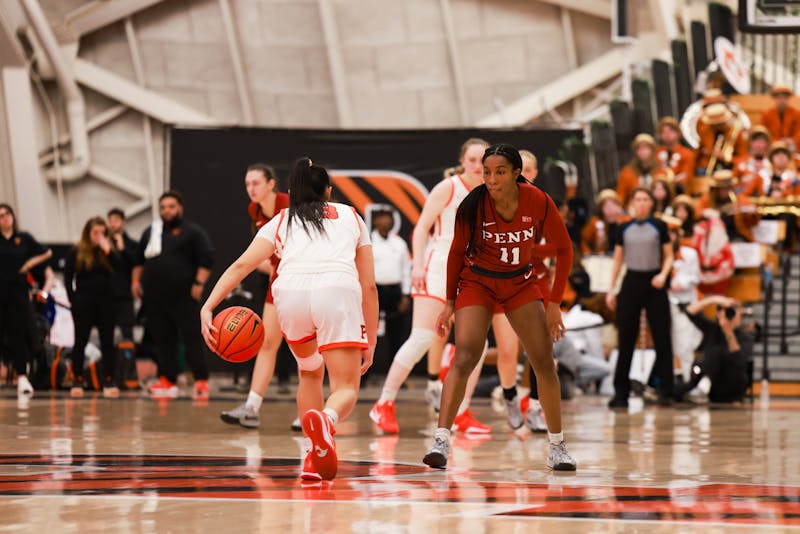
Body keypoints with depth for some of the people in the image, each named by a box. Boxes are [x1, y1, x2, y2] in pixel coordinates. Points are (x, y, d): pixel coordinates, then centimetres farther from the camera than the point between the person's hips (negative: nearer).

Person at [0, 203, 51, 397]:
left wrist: (31, 262, 2)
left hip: (18, 290, 0)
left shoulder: (24, 239, 6)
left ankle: (22, 376, 1)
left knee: (19, 334, -1)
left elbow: (46, 253, 14)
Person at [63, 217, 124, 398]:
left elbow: (120, 266, -9)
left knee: (108, 342, 1)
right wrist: (73, 300, -4)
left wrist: (108, 250, -17)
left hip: (105, 301, 2)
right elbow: (68, 278, 2)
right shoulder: (76, 253, 1)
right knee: (80, 341, 3)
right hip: (84, 302, -2)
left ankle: (109, 381, 3)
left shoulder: (110, 251, 7)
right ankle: (77, 381, 9)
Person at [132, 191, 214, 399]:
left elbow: (206, 259, -6)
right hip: (154, 296, 6)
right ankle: (167, 380, 10)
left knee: (192, 337, -9)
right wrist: (135, 280, 16)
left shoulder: (193, 232, 2)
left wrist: (199, 283, -15)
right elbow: (139, 260, 28)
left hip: (182, 295, -6)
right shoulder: (150, 232, 19)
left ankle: (201, 380, -10)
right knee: (162, 339, 6)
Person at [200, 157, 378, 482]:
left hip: (291, 294, 2)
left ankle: (314, 456, 20)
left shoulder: (282, 221, 29)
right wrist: (371, 342, 32)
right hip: (338, 291, -2)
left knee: (310, 373, 28)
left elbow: (242, 265, 12)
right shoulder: (351, 216, 31)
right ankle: (325, 420, -39)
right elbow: (369, 285, 27)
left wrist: (208, 308, 4)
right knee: (346, 389, -5)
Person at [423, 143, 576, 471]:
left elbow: (564, 249, -5)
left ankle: (557, 447, 10)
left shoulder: (538, 202, -18)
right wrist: (450, 302, -1)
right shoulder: (473, 206, -20)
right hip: (476, 282, -2)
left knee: (544, 362, -2)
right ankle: (441, 442, -23)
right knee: (464, 358, -20)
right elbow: (457, 252, -3)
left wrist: (554, 303, -8)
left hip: (521, 284, 2)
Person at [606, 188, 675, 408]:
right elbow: (618, 260, 12)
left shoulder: (659, 226, 3)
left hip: (653, 284, -2)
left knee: (662, 337, -3)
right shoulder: (625, 229, 8)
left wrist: (663, 275, -13)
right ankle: (621, 392, 4)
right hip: (631, 282, 2)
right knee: (626, 338, 0)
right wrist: (611, 289, 7)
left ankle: (665, 390, 2)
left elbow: (669, 256, 5)